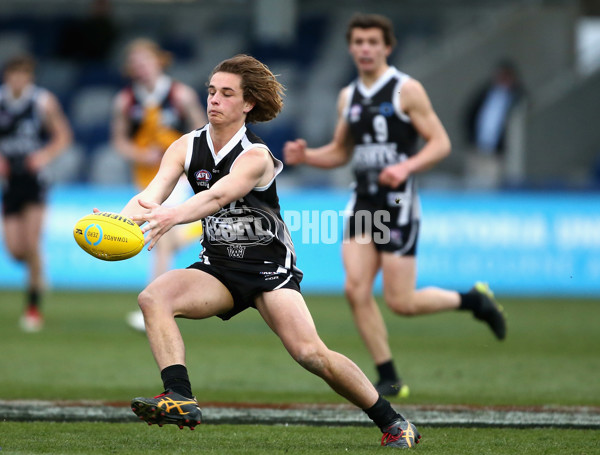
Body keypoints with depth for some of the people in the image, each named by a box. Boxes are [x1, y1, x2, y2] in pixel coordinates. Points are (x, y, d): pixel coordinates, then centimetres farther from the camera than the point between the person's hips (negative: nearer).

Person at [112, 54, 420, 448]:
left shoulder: (255, 156, -17)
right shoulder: (187, 147, 0)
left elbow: (218, 196, -35)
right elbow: (153, 193, -14)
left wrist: (172, 216, -55)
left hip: (268, 266, -5)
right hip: (218, 267, 5)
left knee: (311, 354, -19)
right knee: (154, 297, -23)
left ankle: (394, 423, -3)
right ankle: (180, 400, -32)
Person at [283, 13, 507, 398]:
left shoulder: (407, 91, -7)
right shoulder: (348, 97, 12)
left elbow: (441, 143, -9)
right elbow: (340, 151, 23)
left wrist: (406, 167, -25)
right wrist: (305, 156, 3)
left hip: (398, 204, -6)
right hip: (363, 203, 6)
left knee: (401, 302, -7)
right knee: (357, 289, -9)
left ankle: (474, 299, 19)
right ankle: (389, 379, 1)